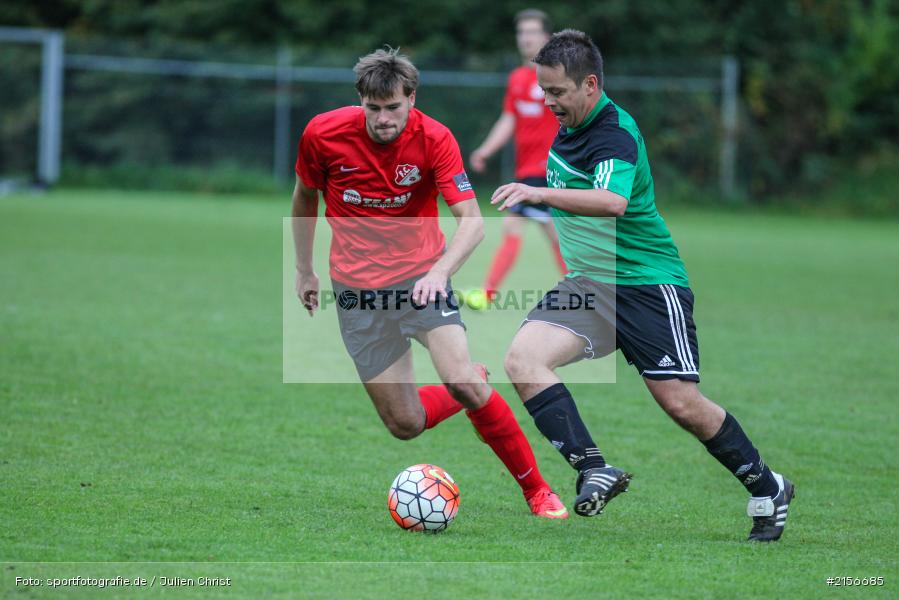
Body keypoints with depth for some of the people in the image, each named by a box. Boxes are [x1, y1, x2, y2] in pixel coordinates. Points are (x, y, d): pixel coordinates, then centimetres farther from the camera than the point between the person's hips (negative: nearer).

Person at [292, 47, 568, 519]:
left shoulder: (435, 139, -16)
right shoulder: (322, 134, -10)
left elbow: (471, 221, -21)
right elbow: (305, 197, 10)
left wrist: (440, 271, -39)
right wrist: (304, 270, 16)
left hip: (422, 278, -2)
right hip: (358, 291, 2)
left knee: (463, 383, -23)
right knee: (405, 425, -3)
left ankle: (537, 491, -6)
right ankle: (474, 387, 31)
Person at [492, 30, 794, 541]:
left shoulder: (616, 134, -20)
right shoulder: (569, 127, 7)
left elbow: (612, 200, -41)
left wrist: (538, 194, -50)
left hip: (647, 283, -8)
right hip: (589, 283, 8)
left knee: (681, 403, -6)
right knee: (522, 359, -17)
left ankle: (768, 489, 17)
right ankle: (596, 470, -22)